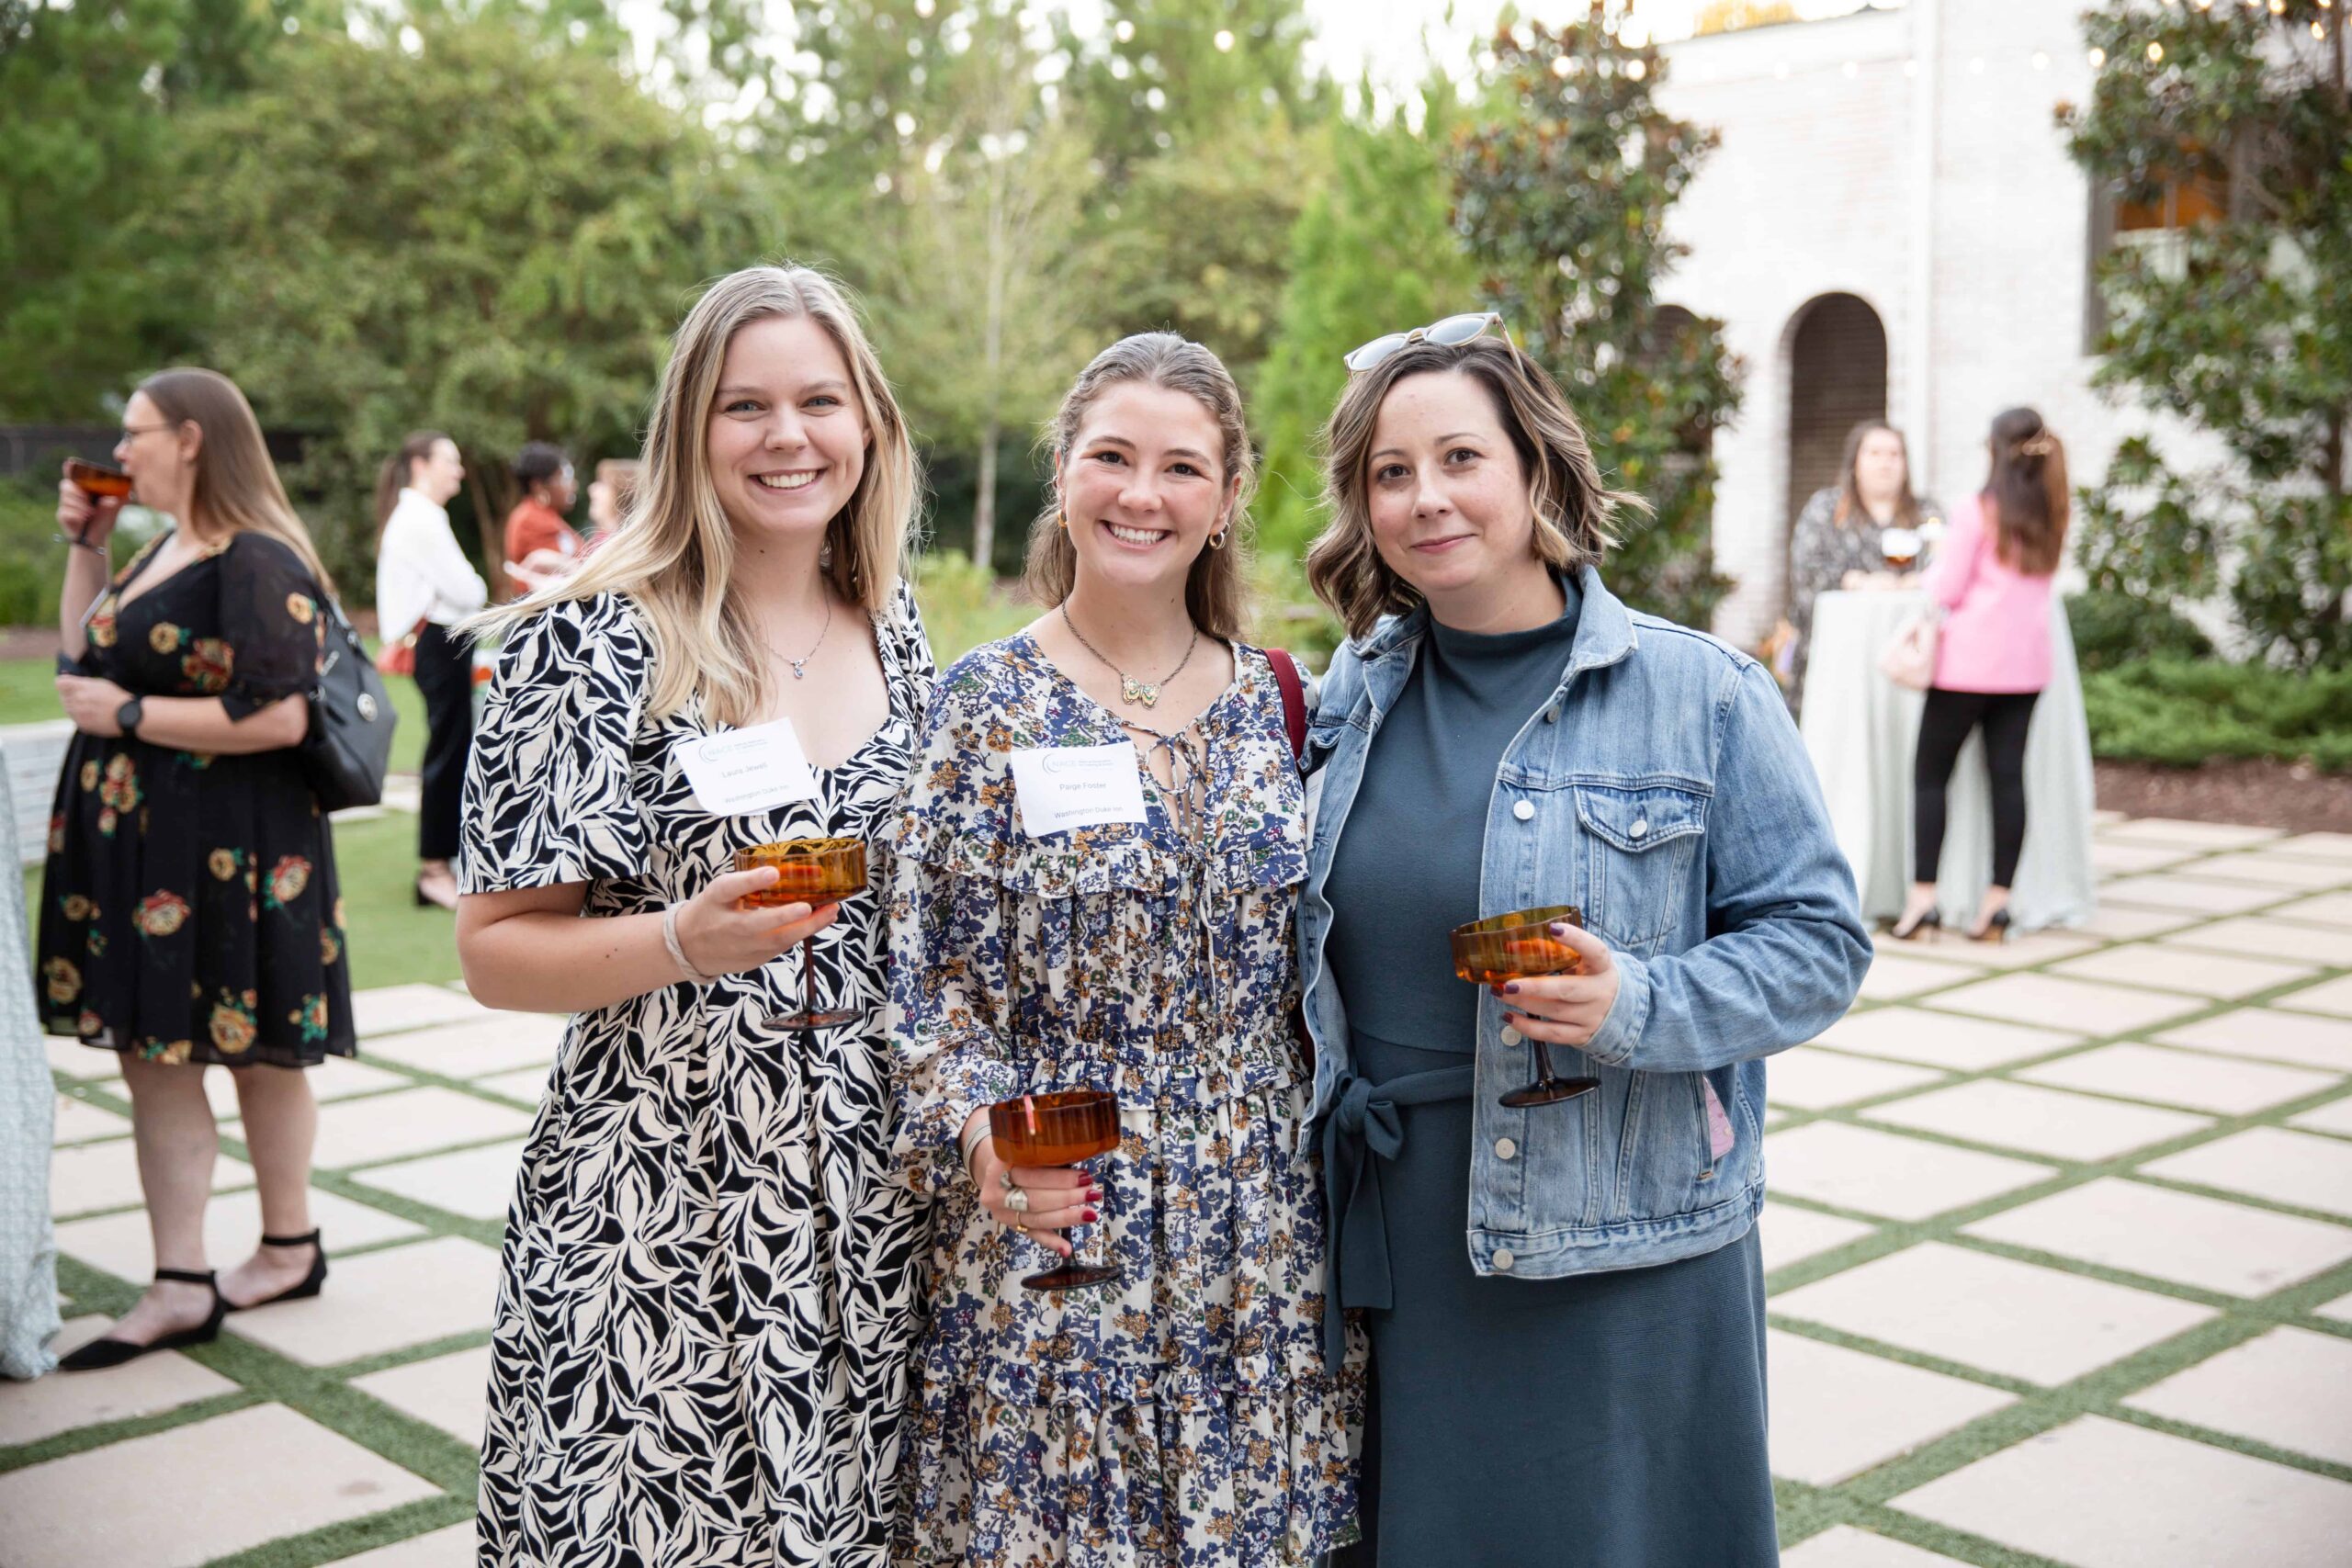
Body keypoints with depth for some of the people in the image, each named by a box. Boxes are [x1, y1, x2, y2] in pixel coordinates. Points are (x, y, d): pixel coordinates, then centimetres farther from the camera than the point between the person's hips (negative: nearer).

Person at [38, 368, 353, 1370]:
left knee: (256, 1051, 6)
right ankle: (180, 1289, 16)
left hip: (226, 854, -10)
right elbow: (83, 656, 25)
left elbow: (278, 718, -24)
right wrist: (84, 544, 15)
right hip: (136, 848, 10)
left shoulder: (257, 564, -16)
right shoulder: (164, 551, 14)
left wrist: (129, 715, -18)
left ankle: (290, 1249, 24)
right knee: (151, 1057, 9)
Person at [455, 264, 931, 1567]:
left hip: (874, 1203, 5)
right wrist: (686, 942, -24)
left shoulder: (899, 637, 7)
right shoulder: (590, 645, -9)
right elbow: (494, 950, -8)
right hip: (657, 1203, -4)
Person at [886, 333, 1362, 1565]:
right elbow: (933, 979, -7)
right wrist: (980, 1132, -23)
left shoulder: (1267, 699, 4)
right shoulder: (986, 703, -5)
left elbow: (1306, 968, 11)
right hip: (1050, 1229, -3)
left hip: (1257, 1230, 3)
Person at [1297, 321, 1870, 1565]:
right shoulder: (1352, 693, 6)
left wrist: (1641, 1008, -21)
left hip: (1623, 1255, -3)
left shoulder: (1702, 694, -6)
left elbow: (1818, 942, -5)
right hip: (1392, 1244, 4)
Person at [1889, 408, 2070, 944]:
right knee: (2008, 775, 5)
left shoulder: (1976, 510, -9)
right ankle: (1998, 899, 5)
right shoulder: (2052, 519, 9)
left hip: (1970, 659, -5)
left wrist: (1939, 562, 12)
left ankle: (1922, 897, -3)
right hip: (2026, 663, 5)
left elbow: (1945, 591, -8)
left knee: (1930, 774, 2)